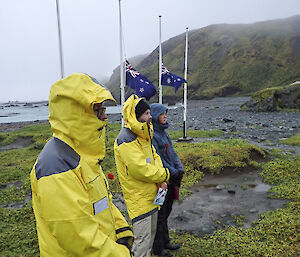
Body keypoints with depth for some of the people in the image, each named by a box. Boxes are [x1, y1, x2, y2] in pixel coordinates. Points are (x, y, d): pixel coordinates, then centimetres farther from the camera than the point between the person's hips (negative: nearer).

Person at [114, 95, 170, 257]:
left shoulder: (144, 136, 8)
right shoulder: (126, 140, -23)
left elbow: (155, 157, 10)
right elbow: (141, 169, -27)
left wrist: (161, 179, -7)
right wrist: (164, 175, -12)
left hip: (151, 194, 9)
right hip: (138, 198, -9)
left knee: (151, 232, 24)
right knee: (143, 239, 2)